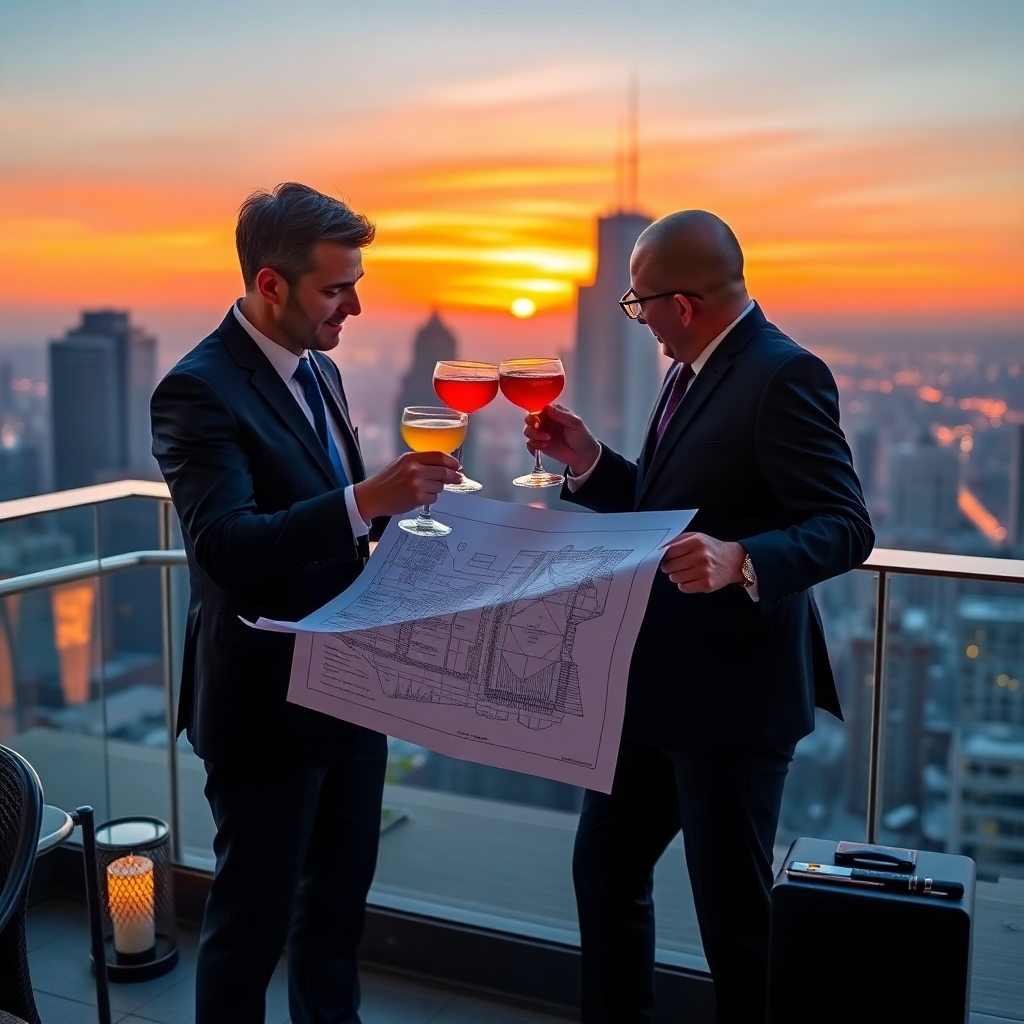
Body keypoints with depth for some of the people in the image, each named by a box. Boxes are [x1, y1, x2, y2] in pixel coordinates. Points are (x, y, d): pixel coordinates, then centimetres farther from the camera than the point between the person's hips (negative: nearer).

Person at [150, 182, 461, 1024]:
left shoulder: (318, 369, 8)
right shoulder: (199, 390, -19)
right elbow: (227, 545, -31)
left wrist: (399, 494, -1)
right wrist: (367, 500, -39)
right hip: (265, 700, -8)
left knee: (340, 892, 22)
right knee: (254, 914, 8)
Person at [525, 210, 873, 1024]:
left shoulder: (784, 376, -18)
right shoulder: (695, 373, 11)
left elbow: (846, 527, -22)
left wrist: (740, 560, -39)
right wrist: (587, 460, 2)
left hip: (733, 692, -9)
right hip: (658, 682, 9)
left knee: (733, 905, 7)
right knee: (605, 865, 19)